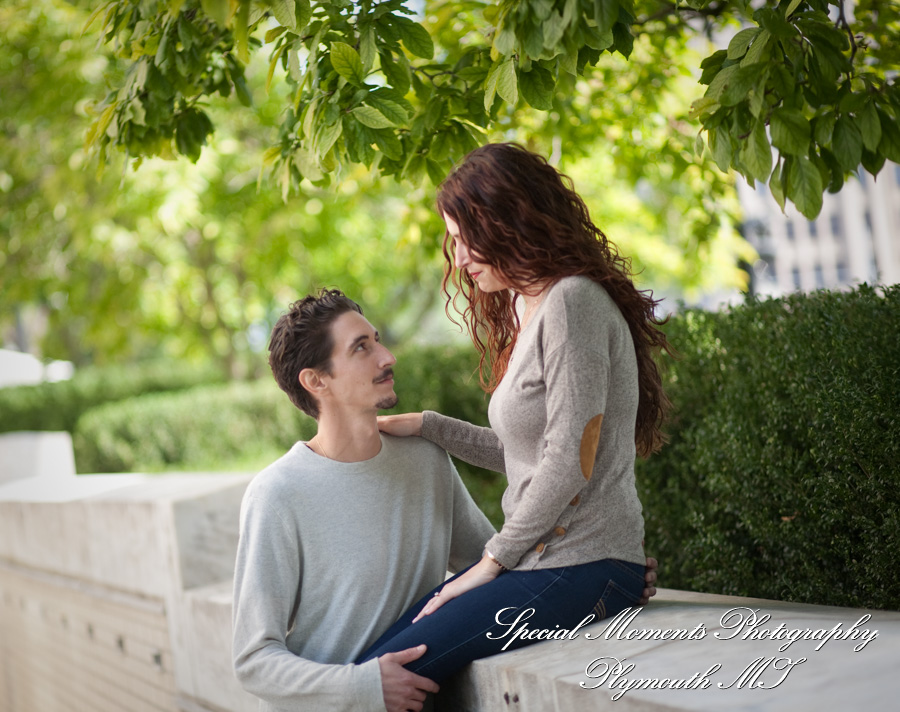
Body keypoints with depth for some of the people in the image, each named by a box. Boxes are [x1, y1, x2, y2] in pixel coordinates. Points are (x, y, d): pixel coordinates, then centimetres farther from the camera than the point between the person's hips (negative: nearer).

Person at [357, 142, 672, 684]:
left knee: (380, 675, -19)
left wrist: (495, 559, -10)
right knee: (377, 647, -4)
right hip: (540, 558, 9)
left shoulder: (572, 301, -13)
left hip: (584, 568, -9)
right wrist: (426, 426, 16)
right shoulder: (528, 311, 20)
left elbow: (569, 462, -18)